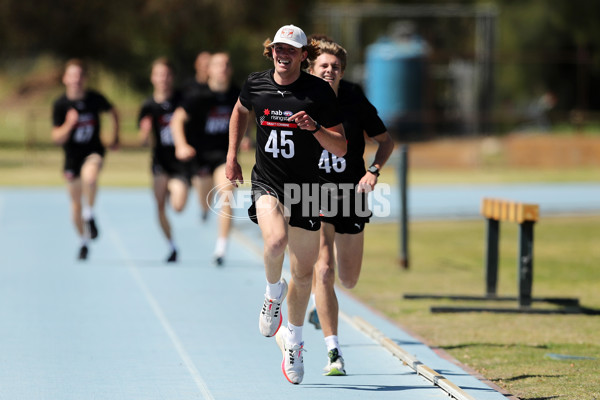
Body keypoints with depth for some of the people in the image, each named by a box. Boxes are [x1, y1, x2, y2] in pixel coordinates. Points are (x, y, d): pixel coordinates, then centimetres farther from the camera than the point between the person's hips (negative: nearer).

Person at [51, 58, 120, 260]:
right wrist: (68, 125, -32)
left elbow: (113, 112, 12)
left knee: (90, 175, -37)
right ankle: (83, 242, 31)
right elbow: (57, 138, -14)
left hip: (93, 152, -2)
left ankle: (89, 215, -14)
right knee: (76, 202, 11)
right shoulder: (60, 105, -13)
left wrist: (115, 138, 11)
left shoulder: (95, 98, -11)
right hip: (72, 155, 2)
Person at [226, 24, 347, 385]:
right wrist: (232, 157, 20)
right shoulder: (256, 85, 0)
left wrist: (314, 127, -24)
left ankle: (293, 338, 31)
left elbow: (341, 148, -6)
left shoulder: (320, 92, -7)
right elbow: (241, 111, 24)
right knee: (276, 240, -32)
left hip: (305, 190, 0)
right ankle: (273, 292, 0)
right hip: (267, 183, 0)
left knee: (303, 273, 7)